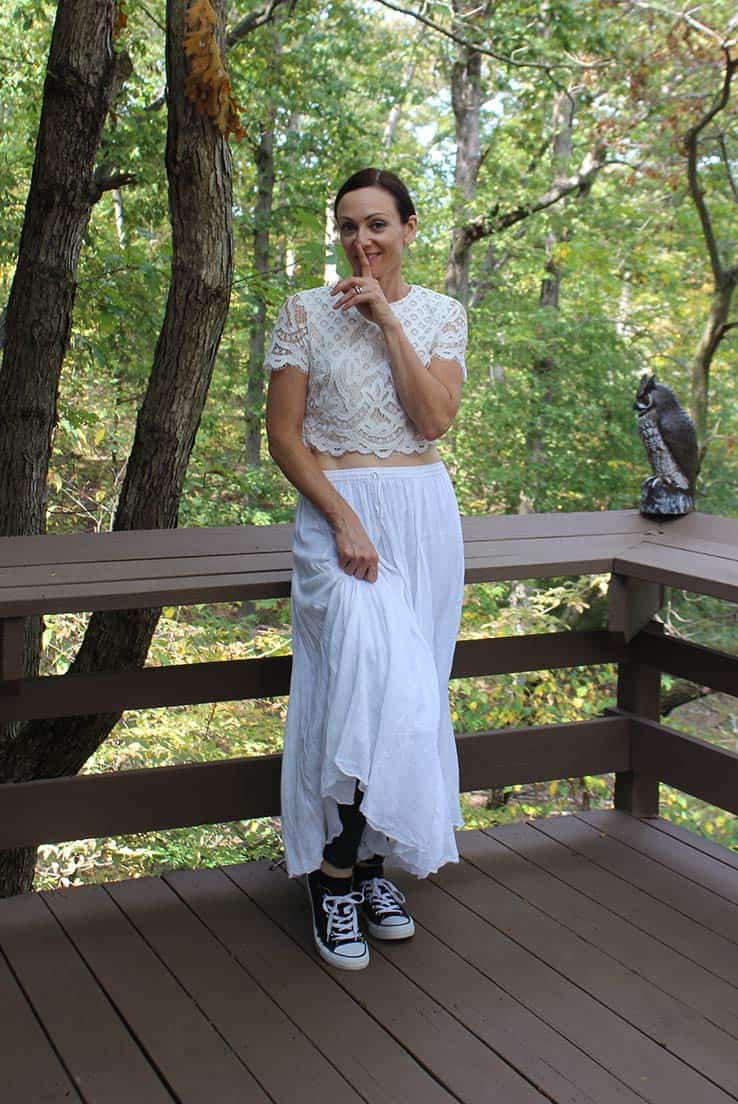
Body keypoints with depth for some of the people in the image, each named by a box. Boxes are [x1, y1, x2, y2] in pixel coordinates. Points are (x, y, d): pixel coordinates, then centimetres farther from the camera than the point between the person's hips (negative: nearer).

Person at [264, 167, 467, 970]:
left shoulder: (440, 314, 7)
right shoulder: (304, 313, 1)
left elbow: (435, 419, -7)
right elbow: (284, 435, -3)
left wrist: (386, 320, -11)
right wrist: (342, 518, -14)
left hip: (424, 512, 3)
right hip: (336, 509, -3)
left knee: (405, 690, 4)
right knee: (373, 684, -19)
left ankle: (368, 858, 18)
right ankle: (335, 871, -6)